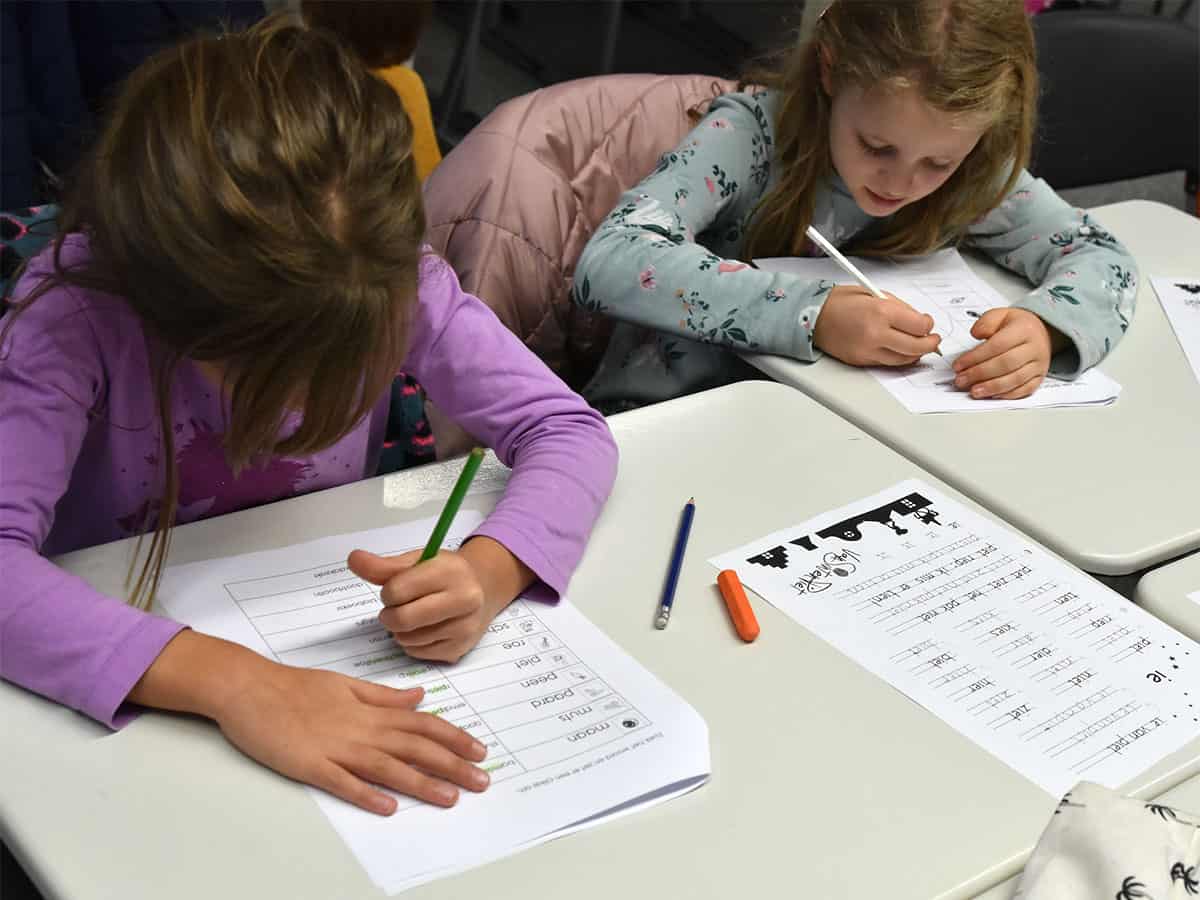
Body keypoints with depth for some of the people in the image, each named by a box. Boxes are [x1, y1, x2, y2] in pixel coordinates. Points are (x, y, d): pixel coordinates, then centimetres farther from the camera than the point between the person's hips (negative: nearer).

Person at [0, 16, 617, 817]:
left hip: (336, 647, 4)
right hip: (129, 702, -4)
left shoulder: (393, 276, -17)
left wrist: (491, 570, -33)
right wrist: (227, 679, -47)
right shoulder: (75, 307, -25)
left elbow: (570, 430, -14)